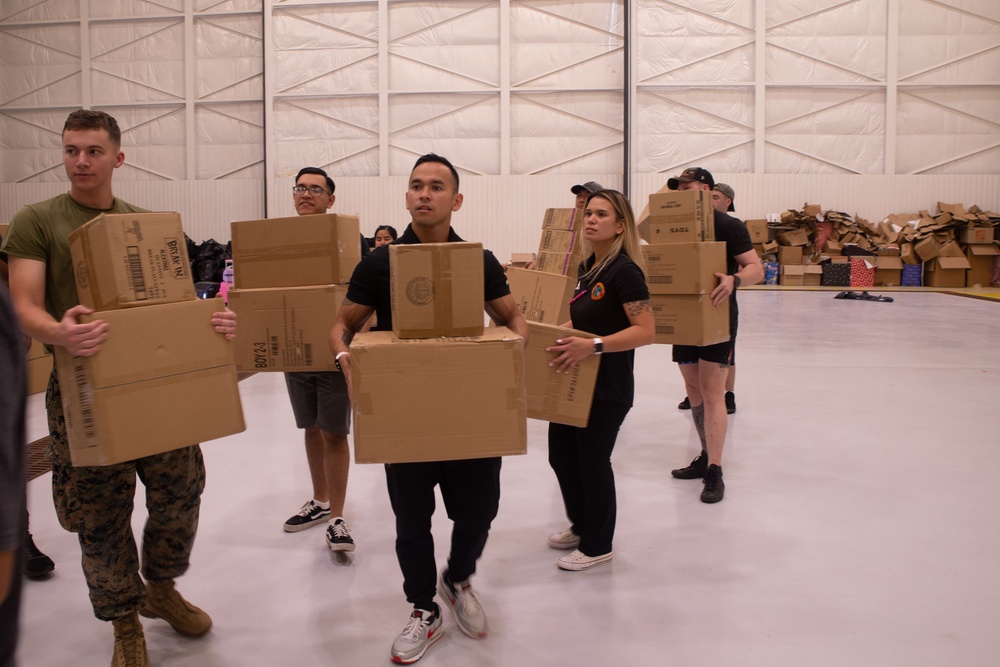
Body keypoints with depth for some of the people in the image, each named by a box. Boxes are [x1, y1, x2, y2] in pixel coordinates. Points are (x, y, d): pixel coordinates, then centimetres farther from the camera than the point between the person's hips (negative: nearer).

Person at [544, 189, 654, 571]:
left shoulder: (624, 271, -18)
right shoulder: (587, 268, 9)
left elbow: (645, 331, -25)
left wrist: (594, 345, -33)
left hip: (607, 386, -9)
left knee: (592, 461, 4)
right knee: (561, 455, 17)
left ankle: (597, 546, 24)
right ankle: (581, 527, 39)